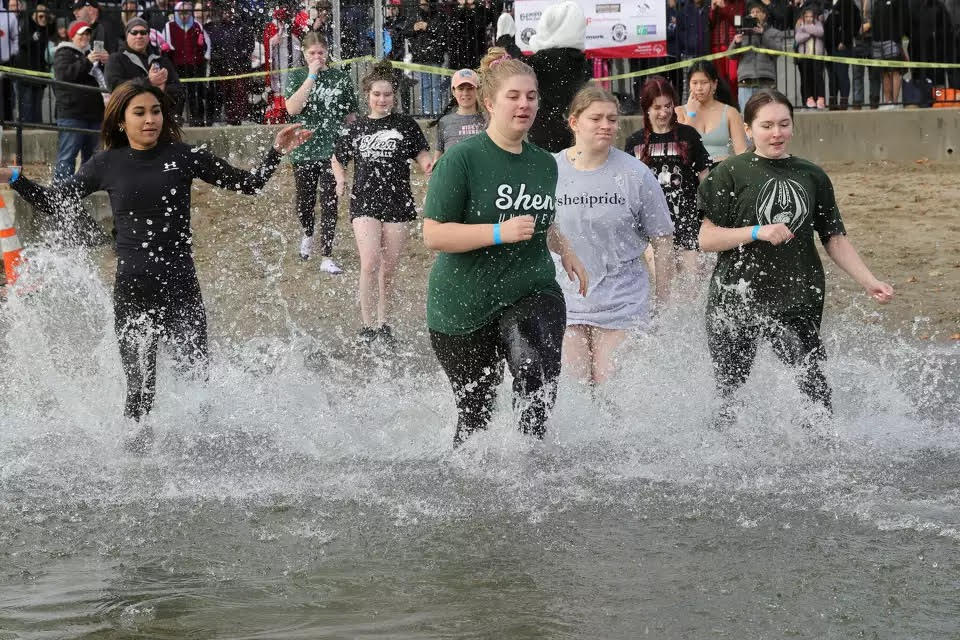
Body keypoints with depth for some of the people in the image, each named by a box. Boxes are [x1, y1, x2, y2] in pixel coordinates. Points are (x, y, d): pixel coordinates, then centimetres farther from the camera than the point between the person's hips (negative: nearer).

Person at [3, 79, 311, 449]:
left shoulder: (183, 157, 1)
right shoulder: (107, 165, 4)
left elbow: (248, 185, 9)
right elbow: (52, 203, 14)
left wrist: (277, 152, -3)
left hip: (181, 288, 0)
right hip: (132, 291, 0)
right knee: (139, 386, 0)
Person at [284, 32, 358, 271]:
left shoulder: (340, 78, 3)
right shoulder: (297, 77, 2)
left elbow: (351, 116, 9)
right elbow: (292, 109, -14)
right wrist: (312, 76, -15)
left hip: (332, 150, -1)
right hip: (304, 150, 1)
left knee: (330, 204, -4)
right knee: (305, 201, 13)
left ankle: (327, 258, -1)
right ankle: (308, 235, 44)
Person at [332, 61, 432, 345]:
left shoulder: (406, 125, 5)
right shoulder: (356, 129, 10)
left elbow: (423, 157, 1)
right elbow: (337, 159, 22)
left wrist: (428, 165, -22)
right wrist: (341, 179, 2)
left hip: (398, 203, 0)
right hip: (364, 202, 0)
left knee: (388, 269, 6)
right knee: (370, 263, -16)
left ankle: (383, 323, 22)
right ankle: (367, 326, -12)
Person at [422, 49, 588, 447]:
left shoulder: (544, 164, 7)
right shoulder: (462, 159, -13)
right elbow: (433, 235, -17)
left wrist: (565, 249, 8)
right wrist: (501, 233, -25)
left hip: (532, 294, 3)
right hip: (464, 307, -3)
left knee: (538, 375, -29)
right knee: (475, 415, 10)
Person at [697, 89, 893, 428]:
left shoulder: (812, 176, 10)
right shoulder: (730, 174, -1)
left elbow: (835, 238, 14)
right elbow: (707, 239, -6)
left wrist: (869, 281, 3)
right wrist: (758, 232, -18)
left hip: (798, 301, 2)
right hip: (737, 300, -2)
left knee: (815, 389, -9)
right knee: (730, 393, 4)